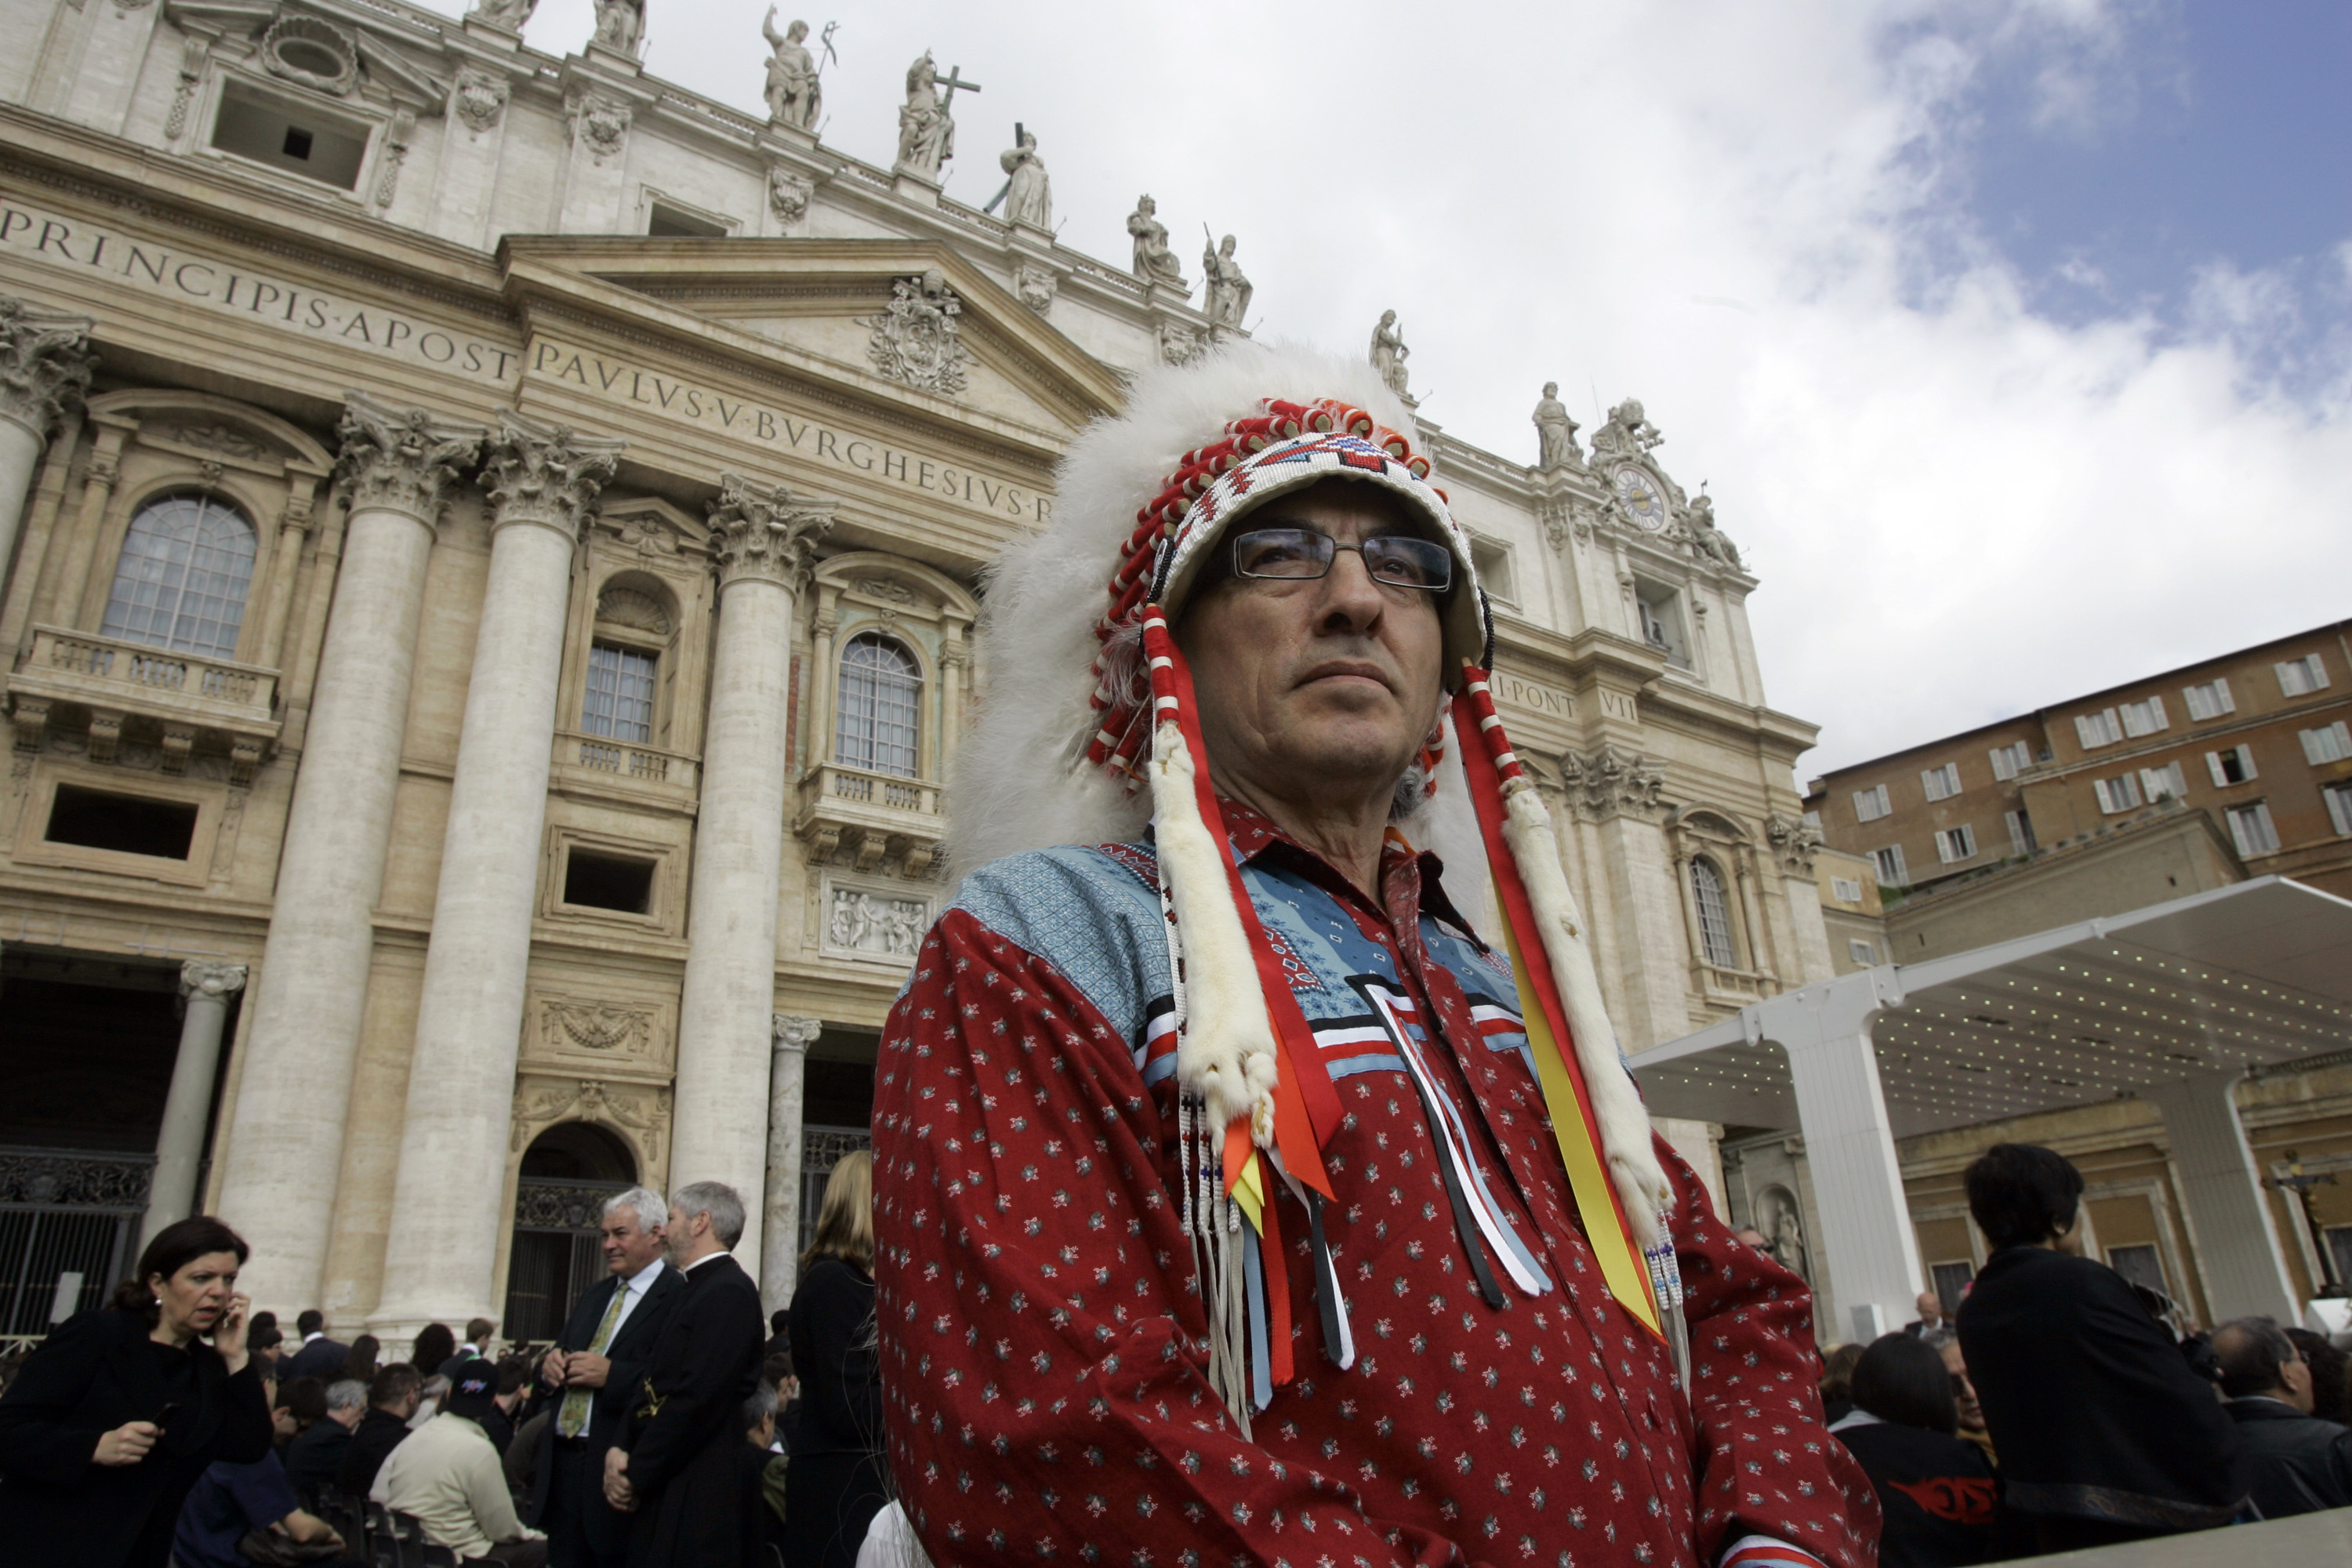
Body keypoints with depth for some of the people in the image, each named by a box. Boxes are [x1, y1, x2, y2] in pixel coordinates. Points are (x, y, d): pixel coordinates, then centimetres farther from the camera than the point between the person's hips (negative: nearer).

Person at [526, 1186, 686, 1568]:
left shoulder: (680, 1297, -13)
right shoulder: (593, 1296, 17)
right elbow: (562, 1359, 20)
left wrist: (612, 1375, -25)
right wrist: (549, 1363, -3)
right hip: (562, 1465, 8)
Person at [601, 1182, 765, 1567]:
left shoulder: (729, 1291, -15)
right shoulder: (696, 1290, 16)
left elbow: (697, 1398, -20)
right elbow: (652, 1382, 14)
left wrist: (635, 1474, -12)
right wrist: (619, 1449, 0)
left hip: (694, 1496, -9)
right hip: (659, 1490, 9)